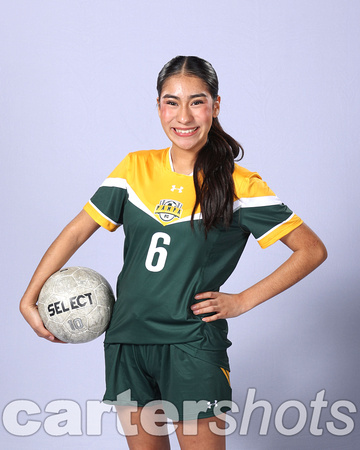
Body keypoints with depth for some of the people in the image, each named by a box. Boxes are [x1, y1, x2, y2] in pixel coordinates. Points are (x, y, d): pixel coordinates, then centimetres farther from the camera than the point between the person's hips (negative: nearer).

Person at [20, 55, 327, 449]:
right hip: (126, 339, 4)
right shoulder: (136, 168, 3)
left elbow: (312, 250, -3)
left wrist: (243, 301, -6)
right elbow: (77, 231, 7)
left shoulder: (240, 186, -7)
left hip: (193, 346, -3)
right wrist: (29, 301, 2)